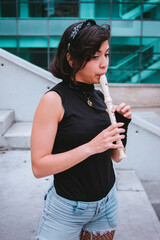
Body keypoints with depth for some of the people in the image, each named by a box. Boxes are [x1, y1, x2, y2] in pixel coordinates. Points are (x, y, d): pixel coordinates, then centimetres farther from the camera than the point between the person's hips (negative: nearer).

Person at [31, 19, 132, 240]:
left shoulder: (100, 96, 0)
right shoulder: (54, 100, -18)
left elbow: (115, 156, 6)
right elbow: (39, 166, -21)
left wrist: (122, 125, -11)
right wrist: (90, 147, -27)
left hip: (108, 202, 6)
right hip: (69, 207, -5)